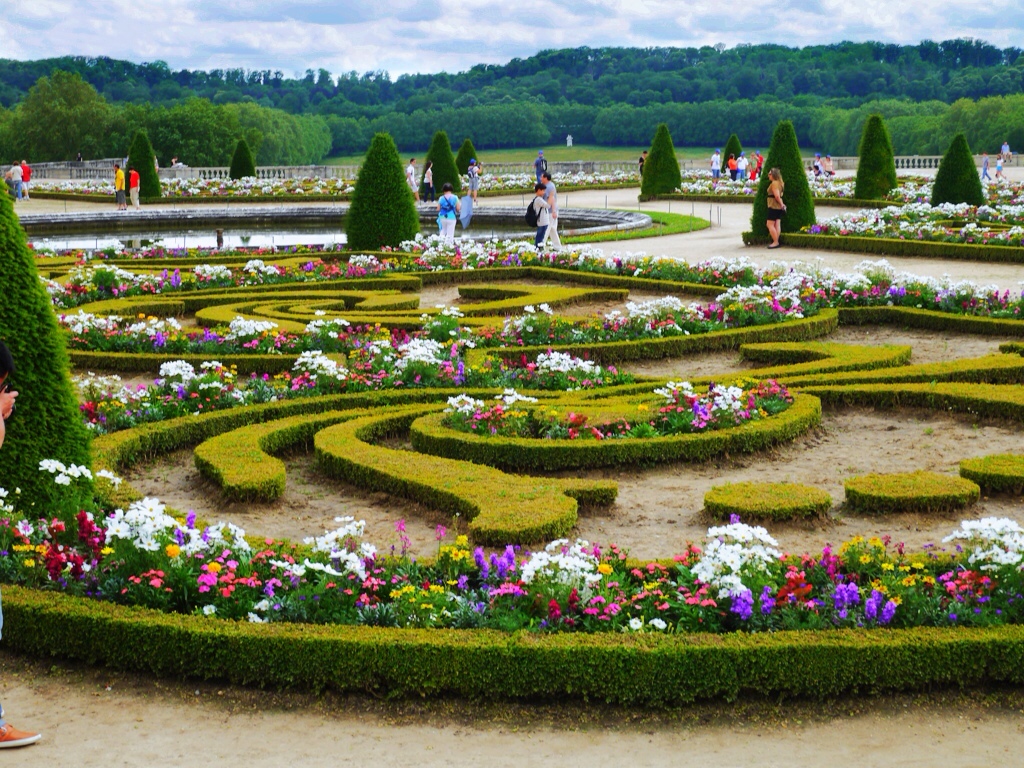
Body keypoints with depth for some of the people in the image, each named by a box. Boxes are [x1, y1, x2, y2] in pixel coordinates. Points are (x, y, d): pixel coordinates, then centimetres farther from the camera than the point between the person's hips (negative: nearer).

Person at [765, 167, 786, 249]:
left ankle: (775, 242, -7)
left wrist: (781, 204, -14)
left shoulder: (774, 183, -16)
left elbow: (777, 196, -21)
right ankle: (776, 241, 9)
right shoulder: (780, 183, 13)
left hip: (773, 206, -9)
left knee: (770, 225, -6)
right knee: (777, 224, 8)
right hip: (779, 207, 9)